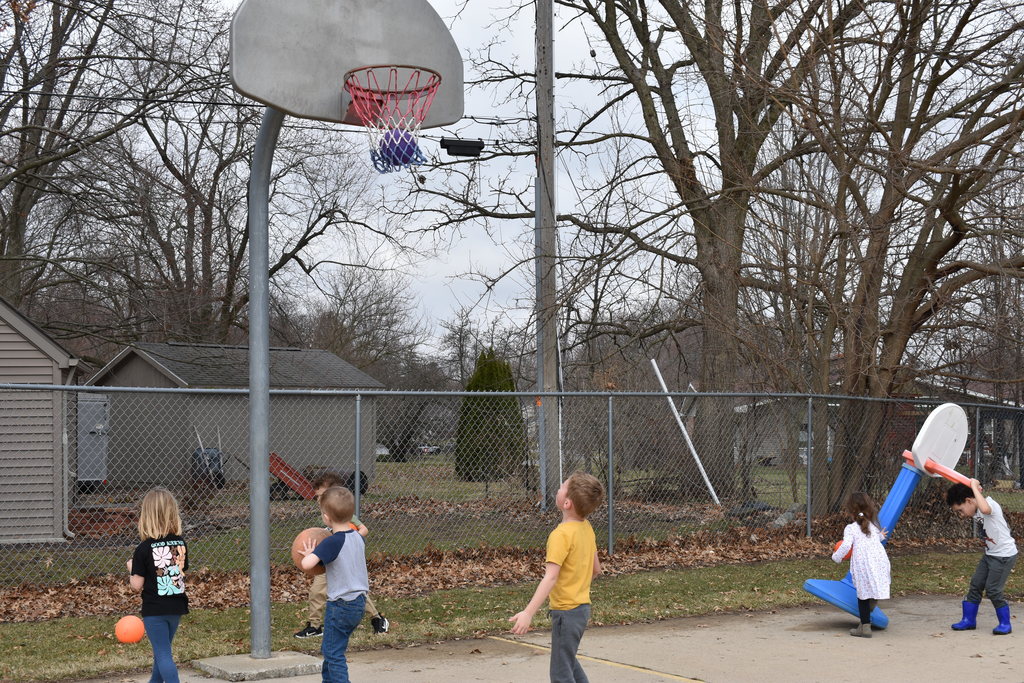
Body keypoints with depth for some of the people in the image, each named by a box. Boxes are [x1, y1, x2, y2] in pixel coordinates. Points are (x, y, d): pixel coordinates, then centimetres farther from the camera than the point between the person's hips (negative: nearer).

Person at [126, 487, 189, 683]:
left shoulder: (144, 549, -16)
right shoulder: (181, 544, -1)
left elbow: (137, 586, -13)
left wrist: (131, 569, 6)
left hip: (154, 610, -6)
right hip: (177, 607, 6)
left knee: (163, 654, -3)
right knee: (162, 650, 24)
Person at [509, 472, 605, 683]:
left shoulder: (561, 535, -21)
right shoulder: (587, 528, 4)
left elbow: (550, 578, -29)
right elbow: (596, 569, 13)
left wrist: (528, 613, -33)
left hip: (566, 610, -9)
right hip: (583, 607, 9)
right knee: (570, 663, 27)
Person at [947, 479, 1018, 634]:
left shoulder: (991, 504, -23)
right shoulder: (977, 511, 3)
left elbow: (985, 509, -48)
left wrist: (975, 487, -35)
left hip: (1005, 555, -9)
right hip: (990, 554, 9)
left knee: (992, 590, -8)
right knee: (976, 585, 9)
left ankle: (1005, 623, 8)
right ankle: (969, 619, 18)